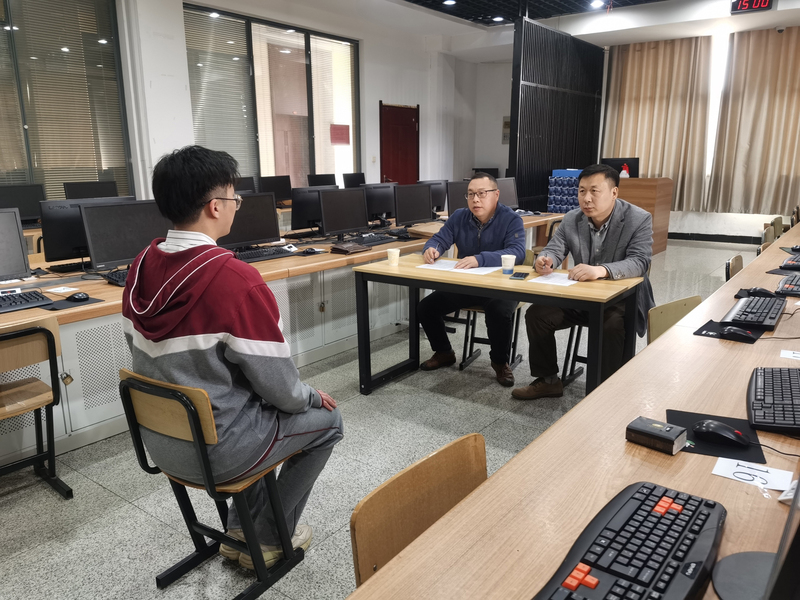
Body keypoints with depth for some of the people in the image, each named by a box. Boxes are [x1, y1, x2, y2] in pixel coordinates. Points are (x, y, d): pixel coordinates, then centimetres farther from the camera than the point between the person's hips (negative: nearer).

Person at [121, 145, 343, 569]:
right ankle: (268, 540, 23)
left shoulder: (141, 267, -4)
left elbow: (147, 356, 7)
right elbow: (279, 386, -20)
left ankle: (239, 528, 33)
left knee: (260, 406, 31)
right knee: (326, 420, 14)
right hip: (214, 452, -7)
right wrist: (313, 398, 1)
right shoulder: (237, 280, -27)